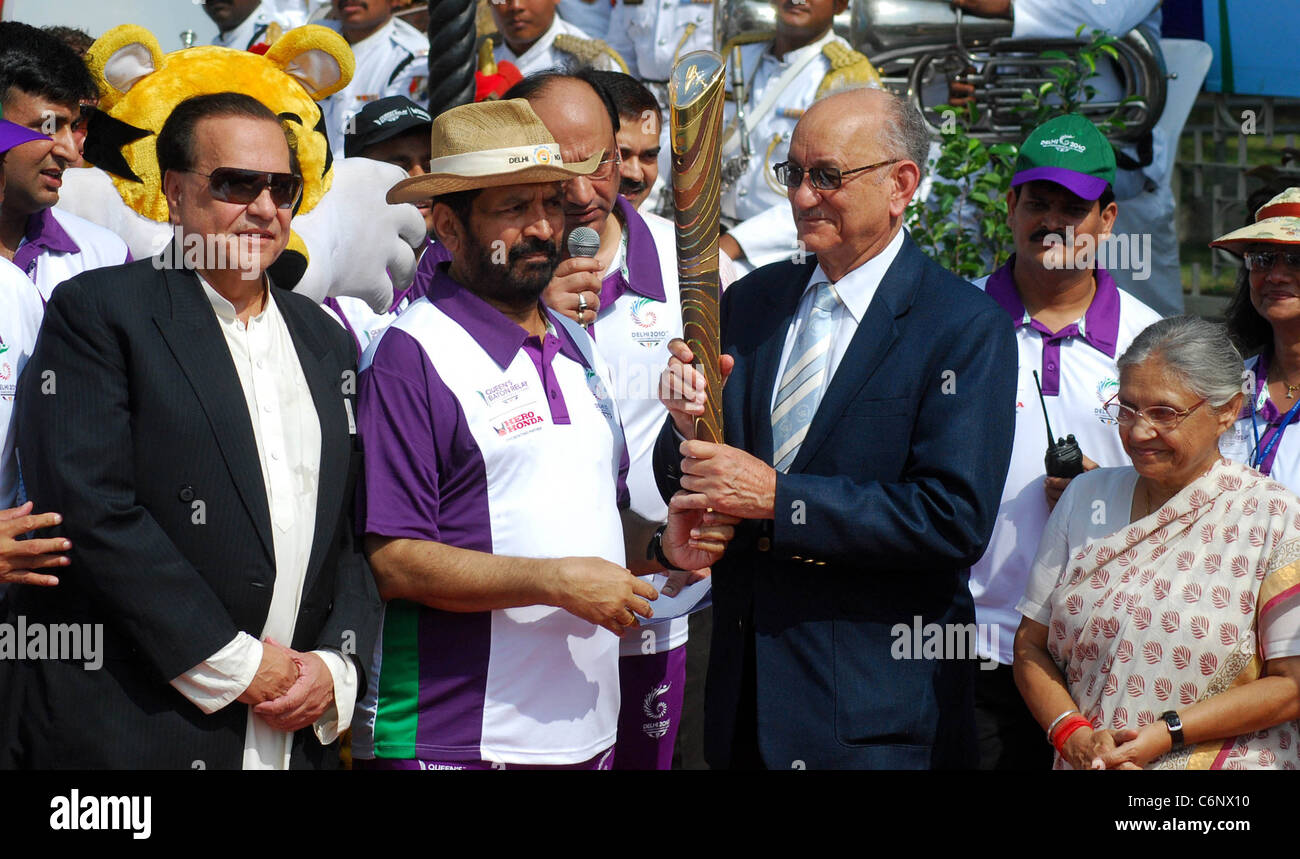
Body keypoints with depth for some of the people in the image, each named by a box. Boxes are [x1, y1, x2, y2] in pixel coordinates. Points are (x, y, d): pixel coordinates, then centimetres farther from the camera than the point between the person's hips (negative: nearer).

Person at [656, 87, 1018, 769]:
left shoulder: (967, 327, -10)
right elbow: (683, 485, 10)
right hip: (744, 682, 5)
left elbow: (957, 518, -19)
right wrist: (688, 426, -13)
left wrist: (779, 497, -21)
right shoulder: (751, 302, 7)